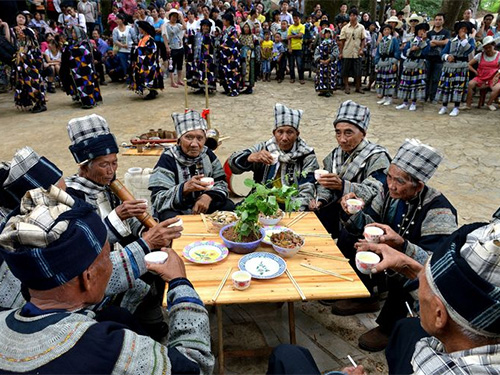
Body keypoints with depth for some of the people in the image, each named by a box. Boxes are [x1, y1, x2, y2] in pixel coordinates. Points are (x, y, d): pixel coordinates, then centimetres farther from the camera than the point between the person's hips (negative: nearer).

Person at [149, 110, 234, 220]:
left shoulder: (207, 154, 0)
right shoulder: (168, 159, -14)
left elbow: (221, 183, 1)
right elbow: (157, 200, -22)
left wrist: (209, 196, -22)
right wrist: (185, 188, -39)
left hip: (203, 208, 5)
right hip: (176, 211, -4)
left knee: (228, 206, -16)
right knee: (170, 217, -35)